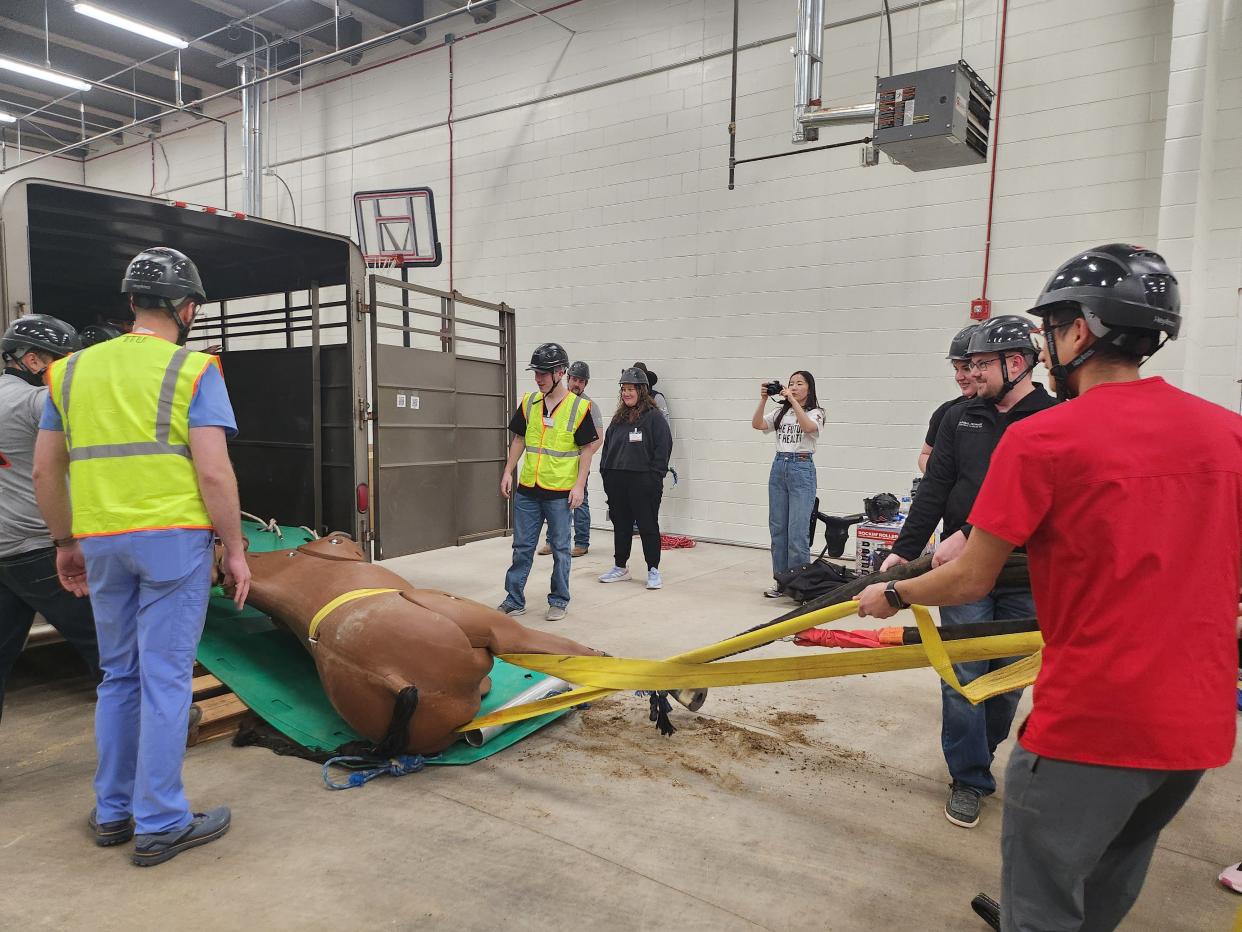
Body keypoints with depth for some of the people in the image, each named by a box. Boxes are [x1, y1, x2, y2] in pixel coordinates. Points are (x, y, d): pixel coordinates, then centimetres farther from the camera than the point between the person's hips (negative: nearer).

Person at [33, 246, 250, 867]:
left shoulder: (71, 369, 11)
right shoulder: (194, 371, -5)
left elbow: (45, 471, 12)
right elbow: (213, 472, -13)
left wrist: (66, 543, 21)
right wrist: (235, 549, -5)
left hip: (102, 543, 5)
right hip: (174, 539, -5)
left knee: (118, 677, 18)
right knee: (165, 681, 2)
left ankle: (113, 812, 29)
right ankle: (159, 825, 12)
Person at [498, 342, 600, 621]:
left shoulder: (579, 407, -7)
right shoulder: (529, 402, 6)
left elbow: (587, 448, -5)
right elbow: (519, 439, 14)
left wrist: (579, 485, -11)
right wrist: (508, 472, 6)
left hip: (560, 492, -4)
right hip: (527, 489, 4)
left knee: (560, 549, 8)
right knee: (522, 548, 10)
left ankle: (559, 602, 20)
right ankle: (514, 600, 21)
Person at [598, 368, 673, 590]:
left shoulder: (655, 417, -6)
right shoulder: (619, 418, 14)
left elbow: (663, 448, -11)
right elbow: (607, 446, 19)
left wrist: (655, 478, -15)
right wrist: (605, 472, 11)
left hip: (643, 482, -6)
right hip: (616, 482, 7)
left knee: (648, 527, 1)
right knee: (621, 525, 14)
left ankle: (653, 571, 10)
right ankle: (620, 567, 25)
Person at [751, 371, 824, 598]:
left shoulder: (815, 413, 0)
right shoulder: (781, 412, 13)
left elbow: (808, 427, -22)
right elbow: (757, 424, 0)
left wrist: (793, 401, -20)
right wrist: (763, 399, -9)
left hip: (802, 469, -5)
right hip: (778, 467, 5)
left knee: (797, 531, -7)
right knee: (777, 528, 8)